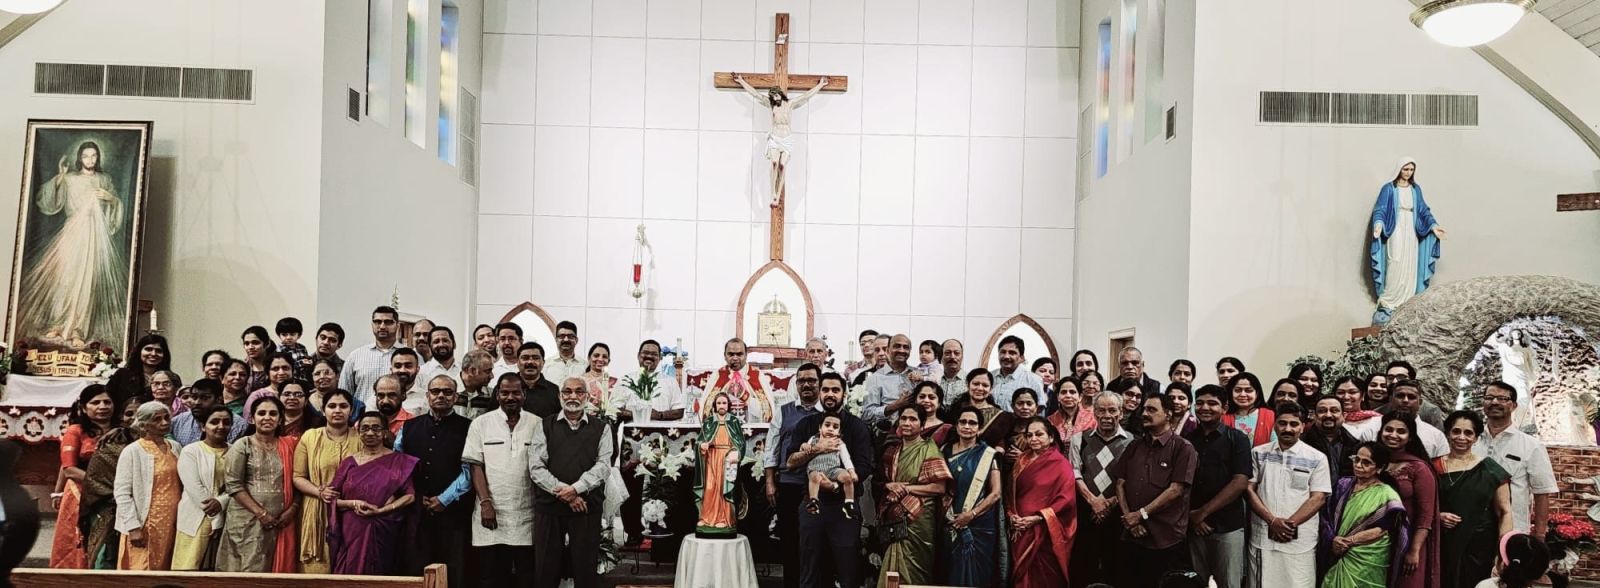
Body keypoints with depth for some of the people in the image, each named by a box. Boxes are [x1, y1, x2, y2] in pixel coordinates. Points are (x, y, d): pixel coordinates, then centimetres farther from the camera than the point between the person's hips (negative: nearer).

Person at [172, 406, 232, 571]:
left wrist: (221, 501, -18)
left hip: (228, 520, 3)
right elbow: (194, 488, -10)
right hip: (197, 521, -3)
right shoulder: (190, 451, -2)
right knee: (191, 566, -3)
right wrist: (216, 519, -14)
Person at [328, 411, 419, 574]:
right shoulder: (349, 463, 10)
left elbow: (410, 496, -4)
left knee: (380, 577, 3)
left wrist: (381, 510, -14)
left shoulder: (398, 461, 2)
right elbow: (334, 499, 9)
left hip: (384, 535, -2)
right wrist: (353, 504, -10)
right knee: (351, 574, 1)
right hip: (352, 535, 2)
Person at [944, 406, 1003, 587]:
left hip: (979, 525, -3)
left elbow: (995, 493, -7)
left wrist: (971, 514, -14)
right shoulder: (946, 451, 7)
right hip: (951, 525, 3)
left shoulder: (988, 455, -3)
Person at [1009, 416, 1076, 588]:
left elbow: (1066, 499, -14)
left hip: (1046, 534, -5)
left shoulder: (1060, 464, -7)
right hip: (1021, 532, 5)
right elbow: (1011, 492, 15)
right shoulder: (1022, 461, 12)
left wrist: (1038, 518, -18)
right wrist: (1011, 515, -3)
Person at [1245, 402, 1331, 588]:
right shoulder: (1258, 454, 7)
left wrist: (1289, 524, -12)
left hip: (1300, 542, -1)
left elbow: (1318, 498, -4)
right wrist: (1273, 521, -10)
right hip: (1262, 538, 2)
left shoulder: (1317, 459, 2)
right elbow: (1249, 490, 2)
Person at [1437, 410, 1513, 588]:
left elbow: (1504, 512, -1)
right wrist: (1437, 516, -8)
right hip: (1442, 547, 1)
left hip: (1480, 548, -1)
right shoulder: (1434, 467, 4)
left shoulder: (1490, 470, -1)